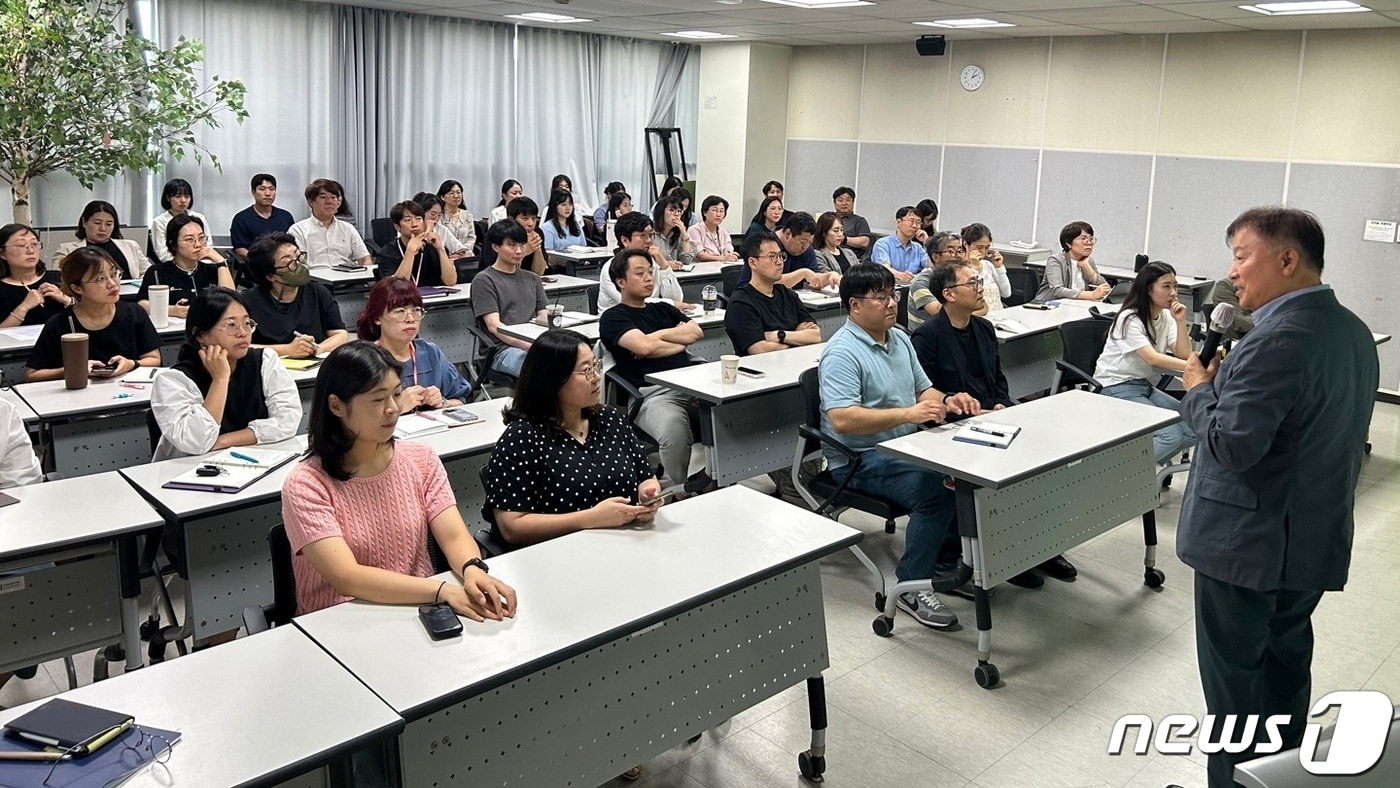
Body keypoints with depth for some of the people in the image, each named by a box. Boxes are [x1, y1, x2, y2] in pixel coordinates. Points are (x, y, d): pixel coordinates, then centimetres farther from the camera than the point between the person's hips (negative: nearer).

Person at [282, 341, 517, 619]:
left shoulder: (421, 460, 4)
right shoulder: (305, 485, -11)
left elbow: (455, 537, -4)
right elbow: (346, 578, -20)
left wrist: (473, 570, -27)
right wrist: (444, 591, -30)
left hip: (419, 611, 5)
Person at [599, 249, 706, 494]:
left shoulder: (663, 309, 30)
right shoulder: (613, 318, 9)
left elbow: (696, 332, 16)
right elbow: (644, 346, -8)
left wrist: (656, 336, 6)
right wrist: (679, 340, 7)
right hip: (653, 392, -6)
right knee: (674, 430, -40)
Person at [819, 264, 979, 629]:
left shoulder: (900, 339, 12)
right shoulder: (842, 353, -17)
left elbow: (923, 390, 20)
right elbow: (841, 419, -28)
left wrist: (947, 400, -3)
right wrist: (907, 414, -33)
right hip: (860, 459, -9)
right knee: (935, 490, -28)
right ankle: (911, 585, -15)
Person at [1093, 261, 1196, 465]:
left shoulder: (1166, 316, 8)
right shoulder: (1129, 319, -15)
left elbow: (1183, 355, -1)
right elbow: (1152, 358, -27)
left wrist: (1180, 322, -13)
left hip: (1144, 386, 8)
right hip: (1116, 389, -8)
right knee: (1171, 436, -23)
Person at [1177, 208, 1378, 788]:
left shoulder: (1276, 340, -25)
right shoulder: (1353, 331, 6)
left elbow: (1231, 445, -28)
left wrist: (1200, 389, -12)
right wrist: (1230, 382, 9)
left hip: (1249, 544, -9)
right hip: (1314, 541, 9)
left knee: (1234, 677, 6)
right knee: (1285, 660, 23)